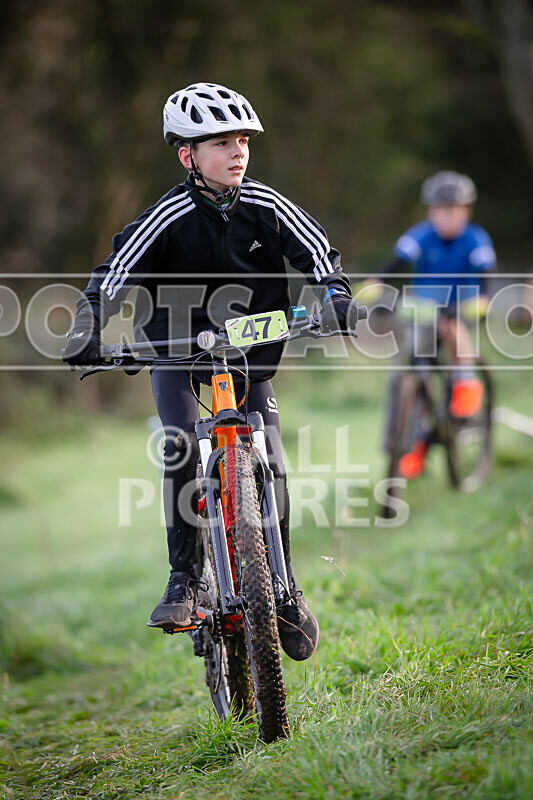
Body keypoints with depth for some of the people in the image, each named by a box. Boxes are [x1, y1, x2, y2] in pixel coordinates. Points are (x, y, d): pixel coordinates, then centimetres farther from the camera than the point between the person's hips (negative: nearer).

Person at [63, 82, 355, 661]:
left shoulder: (264, 205, -12)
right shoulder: (170, 217, -19)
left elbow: (318, 253, -6)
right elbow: (113, 277, -21)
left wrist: (334, 298, -24)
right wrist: (88, 332, -35)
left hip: (248, 350, 2)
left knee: (269, 465, -8)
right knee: (181, 446, -26)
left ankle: (283, 583, 11)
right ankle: (184, 578, -16)